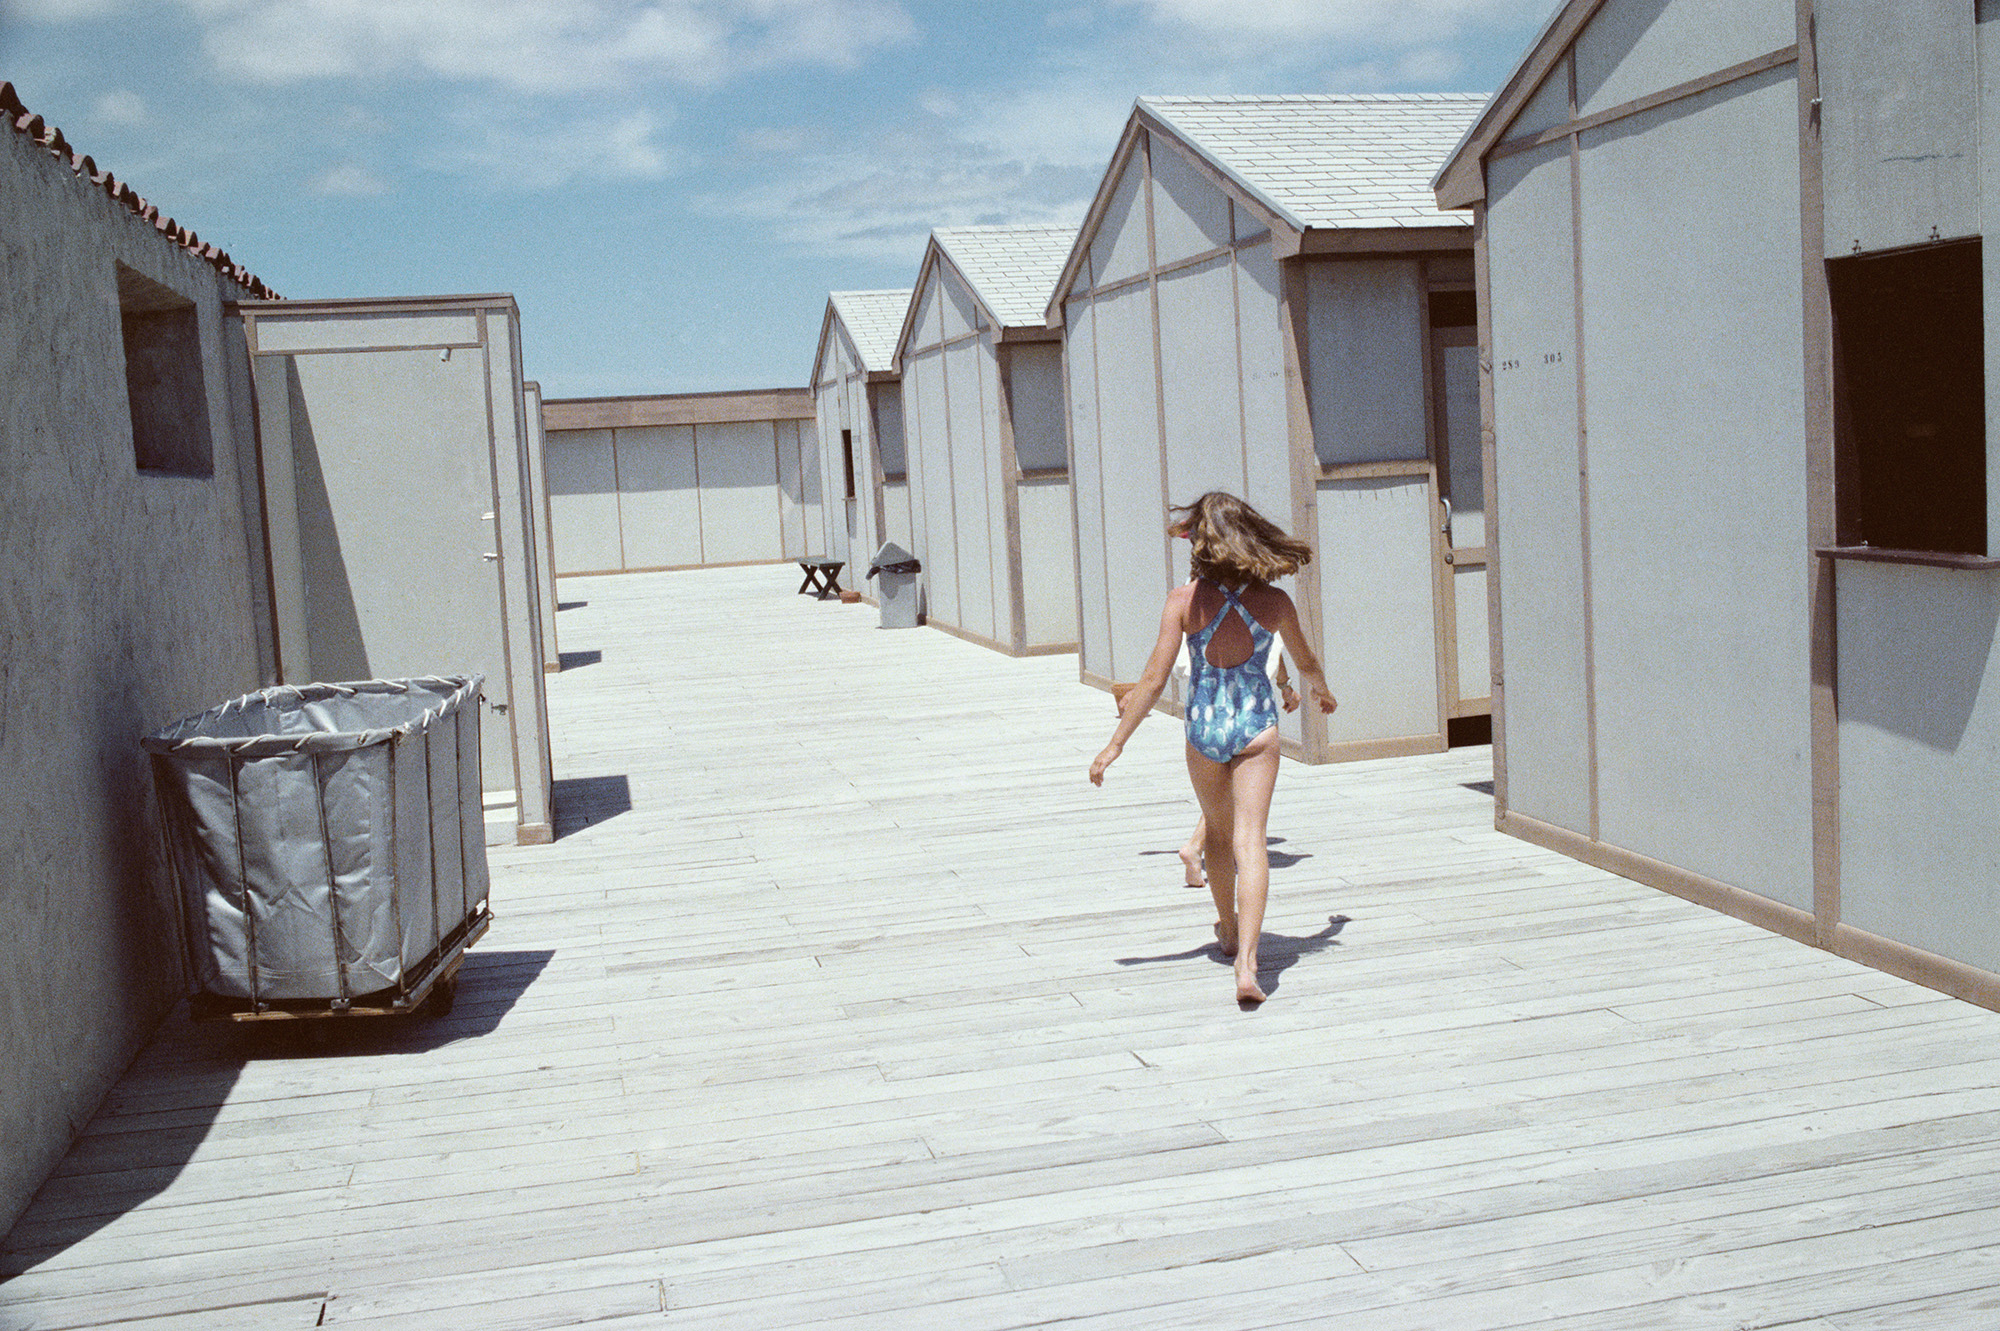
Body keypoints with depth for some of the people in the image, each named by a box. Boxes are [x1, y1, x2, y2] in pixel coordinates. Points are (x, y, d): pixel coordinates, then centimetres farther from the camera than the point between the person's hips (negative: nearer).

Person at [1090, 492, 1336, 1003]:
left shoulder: (1185, 600, -11)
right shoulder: (1274, 601, -5)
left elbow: (1154, 679, -12)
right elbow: (1306, 662, 13)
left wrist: (1115, 743, -5)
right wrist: (1321, 691, 37)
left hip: (1203, 726, 1)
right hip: (1257, 725, -1)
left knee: (1217, 830, 23)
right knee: (1250, 840, -5)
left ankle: (1229, 931, 43)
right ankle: (1246, 962, -18)